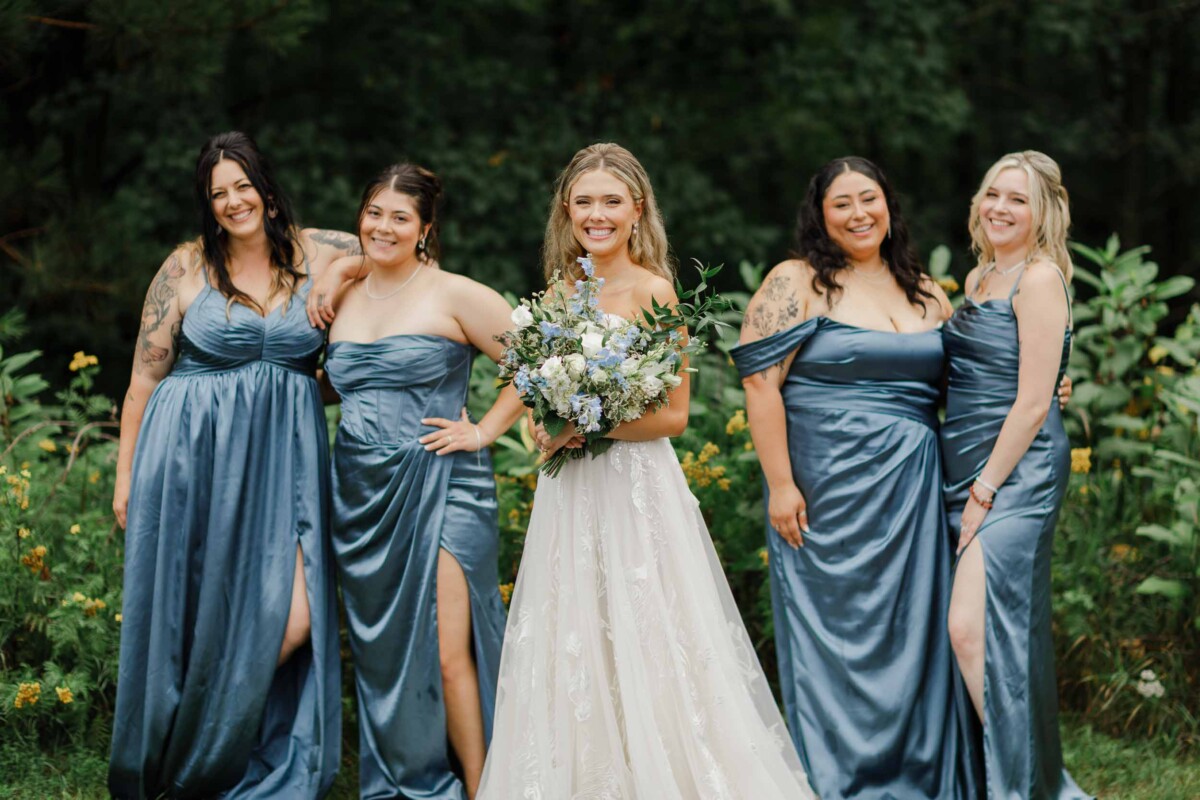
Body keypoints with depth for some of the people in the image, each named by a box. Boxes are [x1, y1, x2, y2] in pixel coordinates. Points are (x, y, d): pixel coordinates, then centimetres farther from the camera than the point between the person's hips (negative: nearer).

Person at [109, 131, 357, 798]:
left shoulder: (317, 255, 6)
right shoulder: (187, 268, 2)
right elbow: (145, 375, 5)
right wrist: (126, 473, 4)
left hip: (284, 458, 2)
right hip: (194, 457, -2)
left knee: (294, 619, -9)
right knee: (198, 614, 1)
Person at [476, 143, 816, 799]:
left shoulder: (651, 290, -9)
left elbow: (673, 415, -11)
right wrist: (545, 427, -1)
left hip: (634, 488, -6)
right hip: (568, 495, 6)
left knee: (637, 652, -4)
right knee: (573, 652, 7)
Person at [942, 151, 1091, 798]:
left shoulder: (1039, 279, -10)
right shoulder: (978, 278, 15)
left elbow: (1032, 403, -15)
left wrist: (984, 493, -15)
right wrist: (970, 490, 15)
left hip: (1017, 472, -8)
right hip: (965, 469, 8)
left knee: (972, 629, -15)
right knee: (1004, 632, 8)